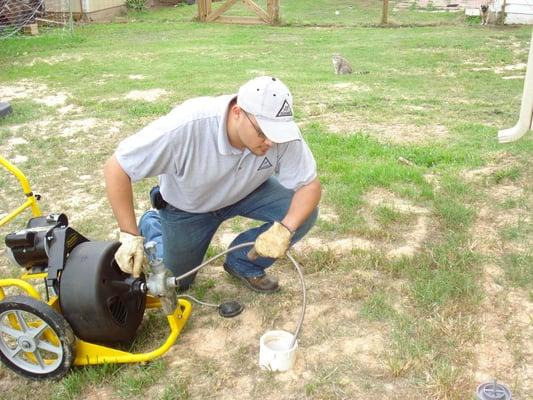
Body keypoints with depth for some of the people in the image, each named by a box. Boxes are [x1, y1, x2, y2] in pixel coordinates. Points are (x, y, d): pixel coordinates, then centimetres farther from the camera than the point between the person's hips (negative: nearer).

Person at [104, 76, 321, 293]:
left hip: (245, 192, 3)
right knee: (175, 281, 8)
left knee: (303, 213, -19)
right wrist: (130, 235, -33)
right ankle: (151, 224, 35)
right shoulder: (187, 125, -42)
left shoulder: (281, 130, -33)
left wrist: (285, 229, -41)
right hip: (187, 204, -2)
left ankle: (243, 263, 5)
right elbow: (116, 168, -32)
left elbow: (310, 184, -23)